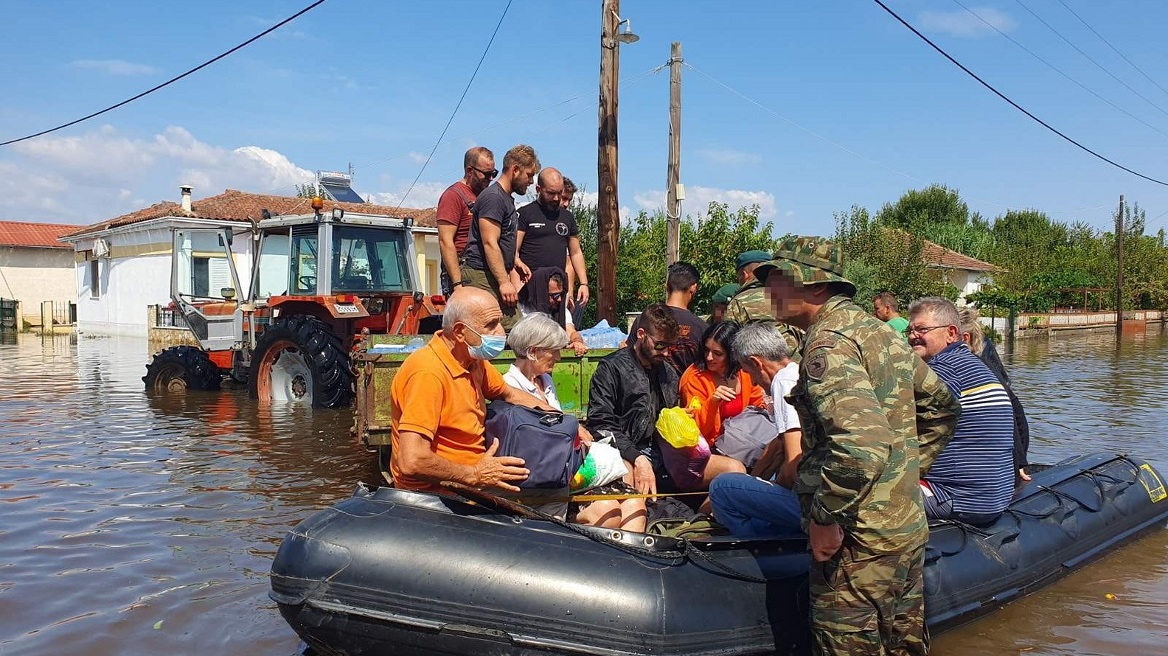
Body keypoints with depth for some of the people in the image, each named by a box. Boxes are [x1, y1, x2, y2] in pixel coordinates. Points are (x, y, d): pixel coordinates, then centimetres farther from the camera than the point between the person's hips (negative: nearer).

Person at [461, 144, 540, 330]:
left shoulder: (507, 199, 22)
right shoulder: (493, 197, -10)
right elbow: (489, 244, -18)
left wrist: (513, 274, 20)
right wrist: (504, 282, -20)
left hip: (496, 276, 10)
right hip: (482, 276, -10)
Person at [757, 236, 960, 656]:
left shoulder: (829, 343, -19)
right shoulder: (880, 332, 11)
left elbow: (862, 446, -32)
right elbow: (942, 406, 20)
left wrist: (825, 518, -22)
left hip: (858, 544, -10)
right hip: (908, 527, 10)